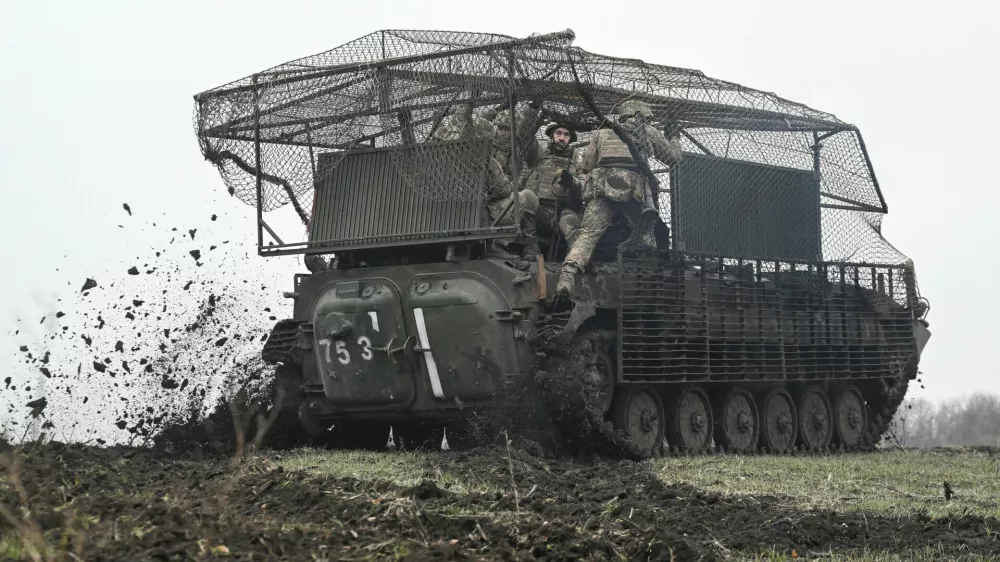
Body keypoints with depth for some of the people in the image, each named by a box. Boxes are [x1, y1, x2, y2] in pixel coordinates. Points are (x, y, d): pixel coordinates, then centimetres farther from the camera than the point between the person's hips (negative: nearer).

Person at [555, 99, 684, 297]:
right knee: (645, 235, 21)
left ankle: (568, 274, -34)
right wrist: (673, 138, 55)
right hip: (634, 190, -1)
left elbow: (586, 166, 25)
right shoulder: (649, 132, 26)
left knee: (588, 233, -13)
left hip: (602, 187, 1)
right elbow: (673, 157, 35)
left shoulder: (603, 133, 30)